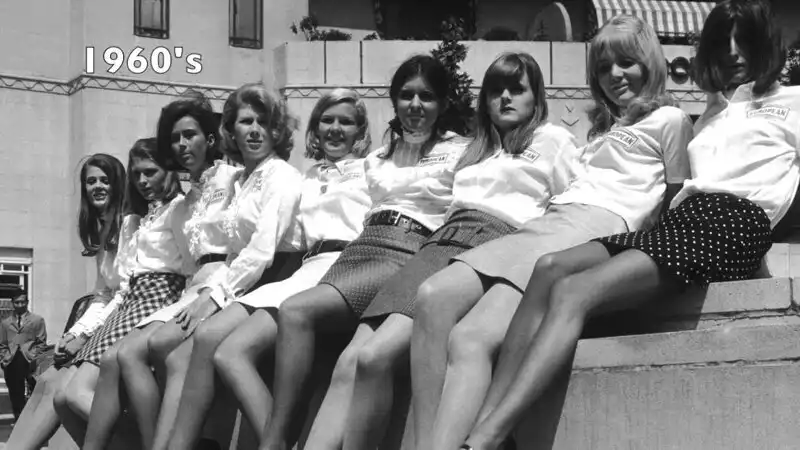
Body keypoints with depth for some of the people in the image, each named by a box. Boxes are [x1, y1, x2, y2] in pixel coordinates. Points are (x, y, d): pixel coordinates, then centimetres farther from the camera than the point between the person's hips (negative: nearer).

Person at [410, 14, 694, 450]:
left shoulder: (669, 120, 15)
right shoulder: (603, 128, 39)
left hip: (597, 227, -7)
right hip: (546, 223, 7)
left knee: (470, 339, -30)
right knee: (435, 295, -23)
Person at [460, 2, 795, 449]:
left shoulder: (791, 101, 17)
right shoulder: (716, 107, 36)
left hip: (732, 224, -6)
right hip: (681, 218, 6)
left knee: (573, 293, -27)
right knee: (551, 268, -21)